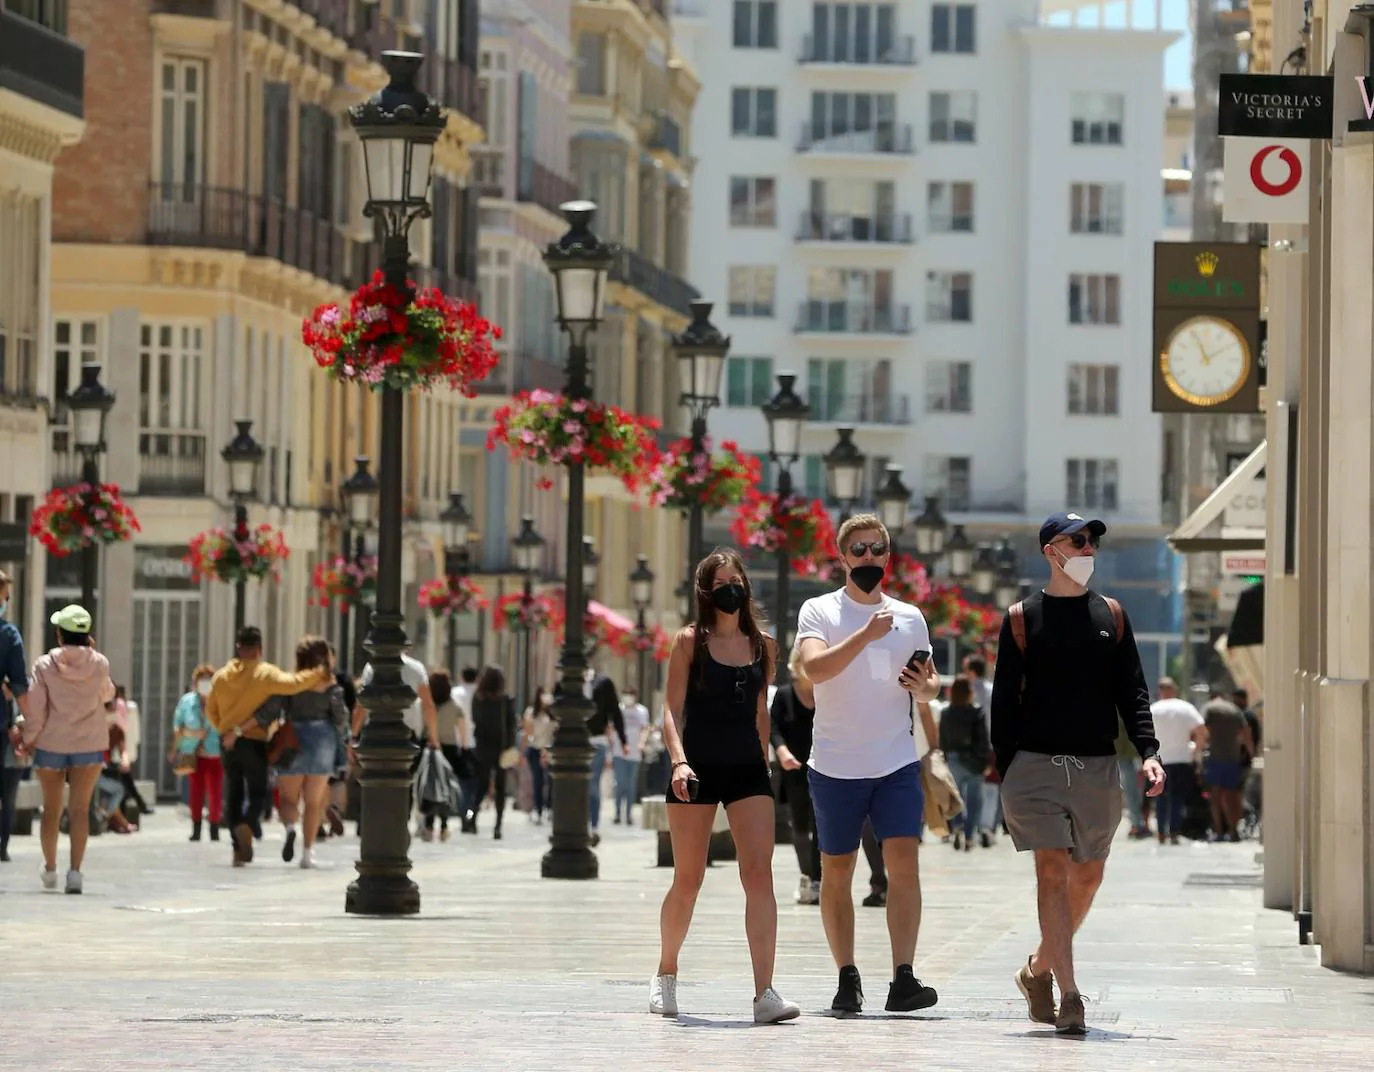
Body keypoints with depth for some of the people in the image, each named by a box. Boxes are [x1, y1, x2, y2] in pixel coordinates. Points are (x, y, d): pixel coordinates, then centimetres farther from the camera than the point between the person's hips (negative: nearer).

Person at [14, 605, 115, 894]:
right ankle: (75, 870, -16)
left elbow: (35, 707, -9)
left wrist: (28, 739, 6)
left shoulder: (45, 665, -10)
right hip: (90, 744, 0)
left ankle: (50, 868, 29)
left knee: (51, 807, 16)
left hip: (51, 743, 0)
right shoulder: (99, 664, -6)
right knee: (80, 808, -3)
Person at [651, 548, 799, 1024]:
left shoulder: (762, 645, 9)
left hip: (747, 770, 3)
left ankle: (765, 994, -17)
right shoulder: (689, 642, -1)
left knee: (759, 873, -11)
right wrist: (678, 761, -20)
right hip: (697, 770, -3)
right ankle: (665, 974, 28)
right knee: (688, 880, 4)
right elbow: (673, 709, -6)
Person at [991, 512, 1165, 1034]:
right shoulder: (1021, 618, 3)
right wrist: (1006, 773, -2)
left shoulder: (1111, 615, 12)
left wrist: (1148, 751, -5)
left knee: (1088, 875, 10)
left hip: (1098, 766, 4)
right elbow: (1004, 701, 4)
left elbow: (1131, 691, 10)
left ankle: (1039, 969, 30)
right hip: (1037, 764, -4)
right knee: (1052, 872, -11)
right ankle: (1068, 996, -14)